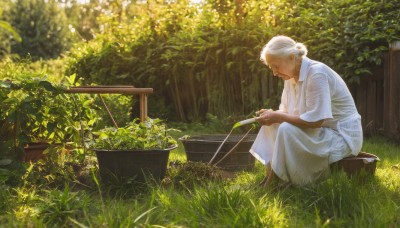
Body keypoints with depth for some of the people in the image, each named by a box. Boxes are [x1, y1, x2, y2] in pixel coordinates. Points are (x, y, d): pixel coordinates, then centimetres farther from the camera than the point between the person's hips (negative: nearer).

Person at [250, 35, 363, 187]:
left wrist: (277, 117, -23)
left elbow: (315, 120, -29)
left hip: (342, 137, -9)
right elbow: (287, 111, 10)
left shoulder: (317, 73, -23)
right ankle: (272, 174, -3)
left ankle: (278, 177, -13)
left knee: (287, 130, -28)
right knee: (272, 125, 2)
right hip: (322, 132, 9)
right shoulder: (292, 76, 4)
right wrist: (272, 114, -12)